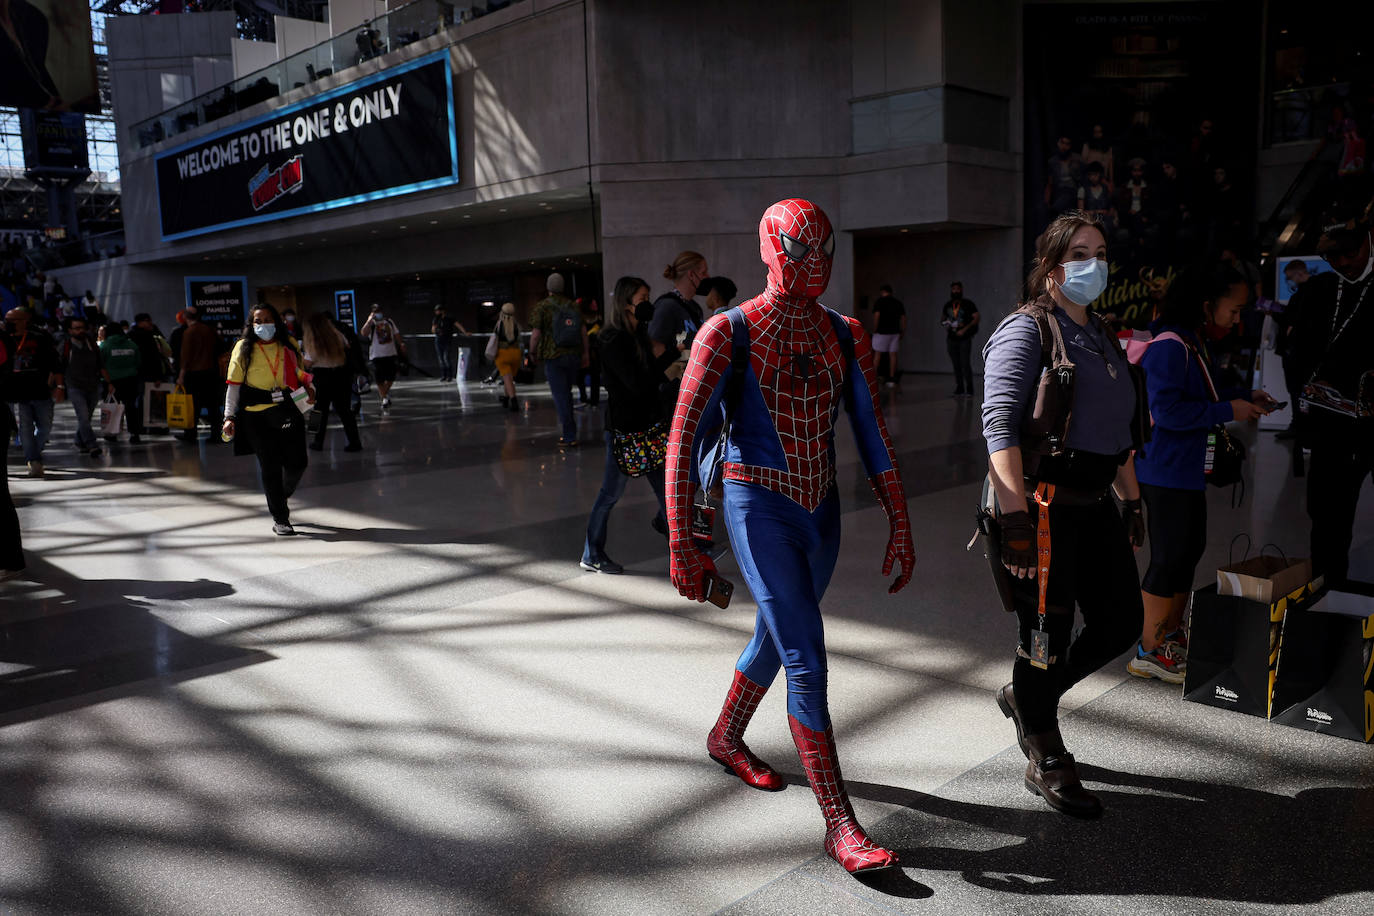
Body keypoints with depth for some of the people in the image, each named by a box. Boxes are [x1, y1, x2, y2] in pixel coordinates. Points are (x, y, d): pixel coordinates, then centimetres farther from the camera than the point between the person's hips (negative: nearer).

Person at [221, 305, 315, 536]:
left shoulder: (289, 344, 10)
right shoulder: (243, 348, 4)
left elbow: (300, 373, 22)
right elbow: (234, 385, 5)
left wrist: (309, 390, 1)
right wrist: (230, 416, -2)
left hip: (288, 411, 2)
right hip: (257, 415, -2)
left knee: (297, 463, -4)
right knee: (270, 467, -1)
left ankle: (282, 496, 29)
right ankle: (280, 519, 11)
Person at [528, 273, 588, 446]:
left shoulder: (542, 307, -6)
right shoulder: (572, 305, 8)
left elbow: (536, 334, -12)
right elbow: (583, 330, 7)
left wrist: (532, 352, 2)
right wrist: (585, 353, 13)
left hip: (553, 356, -5)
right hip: (574, 355, 5)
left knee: (560, 396, -2)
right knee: (566, 392, 19)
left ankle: (569, 436, -5)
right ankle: (566, 430, 25)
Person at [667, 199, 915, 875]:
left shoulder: (845, 335, 4)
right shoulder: (729, 333, -11)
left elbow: (873, 435, 5)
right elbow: (685, 441, -12)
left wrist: (900, 527, 2)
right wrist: (682, 546, -15)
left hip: (822, 511, 6)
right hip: (760, 509, -6)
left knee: (776, 639, 21)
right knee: (807, 665, -9)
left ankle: (726, 740, 48)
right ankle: (840, 825, 2)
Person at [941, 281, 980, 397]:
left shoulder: (968, 304, -2)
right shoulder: (948, 305, 12)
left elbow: (977, 318, -6)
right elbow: (942, 319, 24)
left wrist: (964, 330, -14)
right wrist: (945, 323, -1)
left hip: (965, 339, -4)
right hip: (952, 339, 5)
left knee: (965, 364, -11)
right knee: (956, 365, 5)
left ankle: (969, 390, -5)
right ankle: (959, 390, 10)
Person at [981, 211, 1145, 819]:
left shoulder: (1101, 337, 17)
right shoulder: (1025, 331, -10)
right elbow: (1000, 426, -19)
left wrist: (1131, 499, 20)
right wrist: (1015, 519, -25)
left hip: (1094, 505, 9)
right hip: (1043, 507, -8)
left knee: (1120, 623, 14)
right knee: (1048, 636, 2)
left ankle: (1027, 697, 35)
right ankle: (1045, 763, 23)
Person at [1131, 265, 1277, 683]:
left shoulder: (1195, 343, 11)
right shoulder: (1169, 346, -20)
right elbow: (1167, 410, -26)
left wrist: (1245, 396, 8)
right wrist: (1229, 410, -19)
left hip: (1188, 468, 11)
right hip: (1165, 472, -11)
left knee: (1190, 549, 18)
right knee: (1168, 557, -3)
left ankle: (1172, 635, 32)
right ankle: (1149, 651, 9)